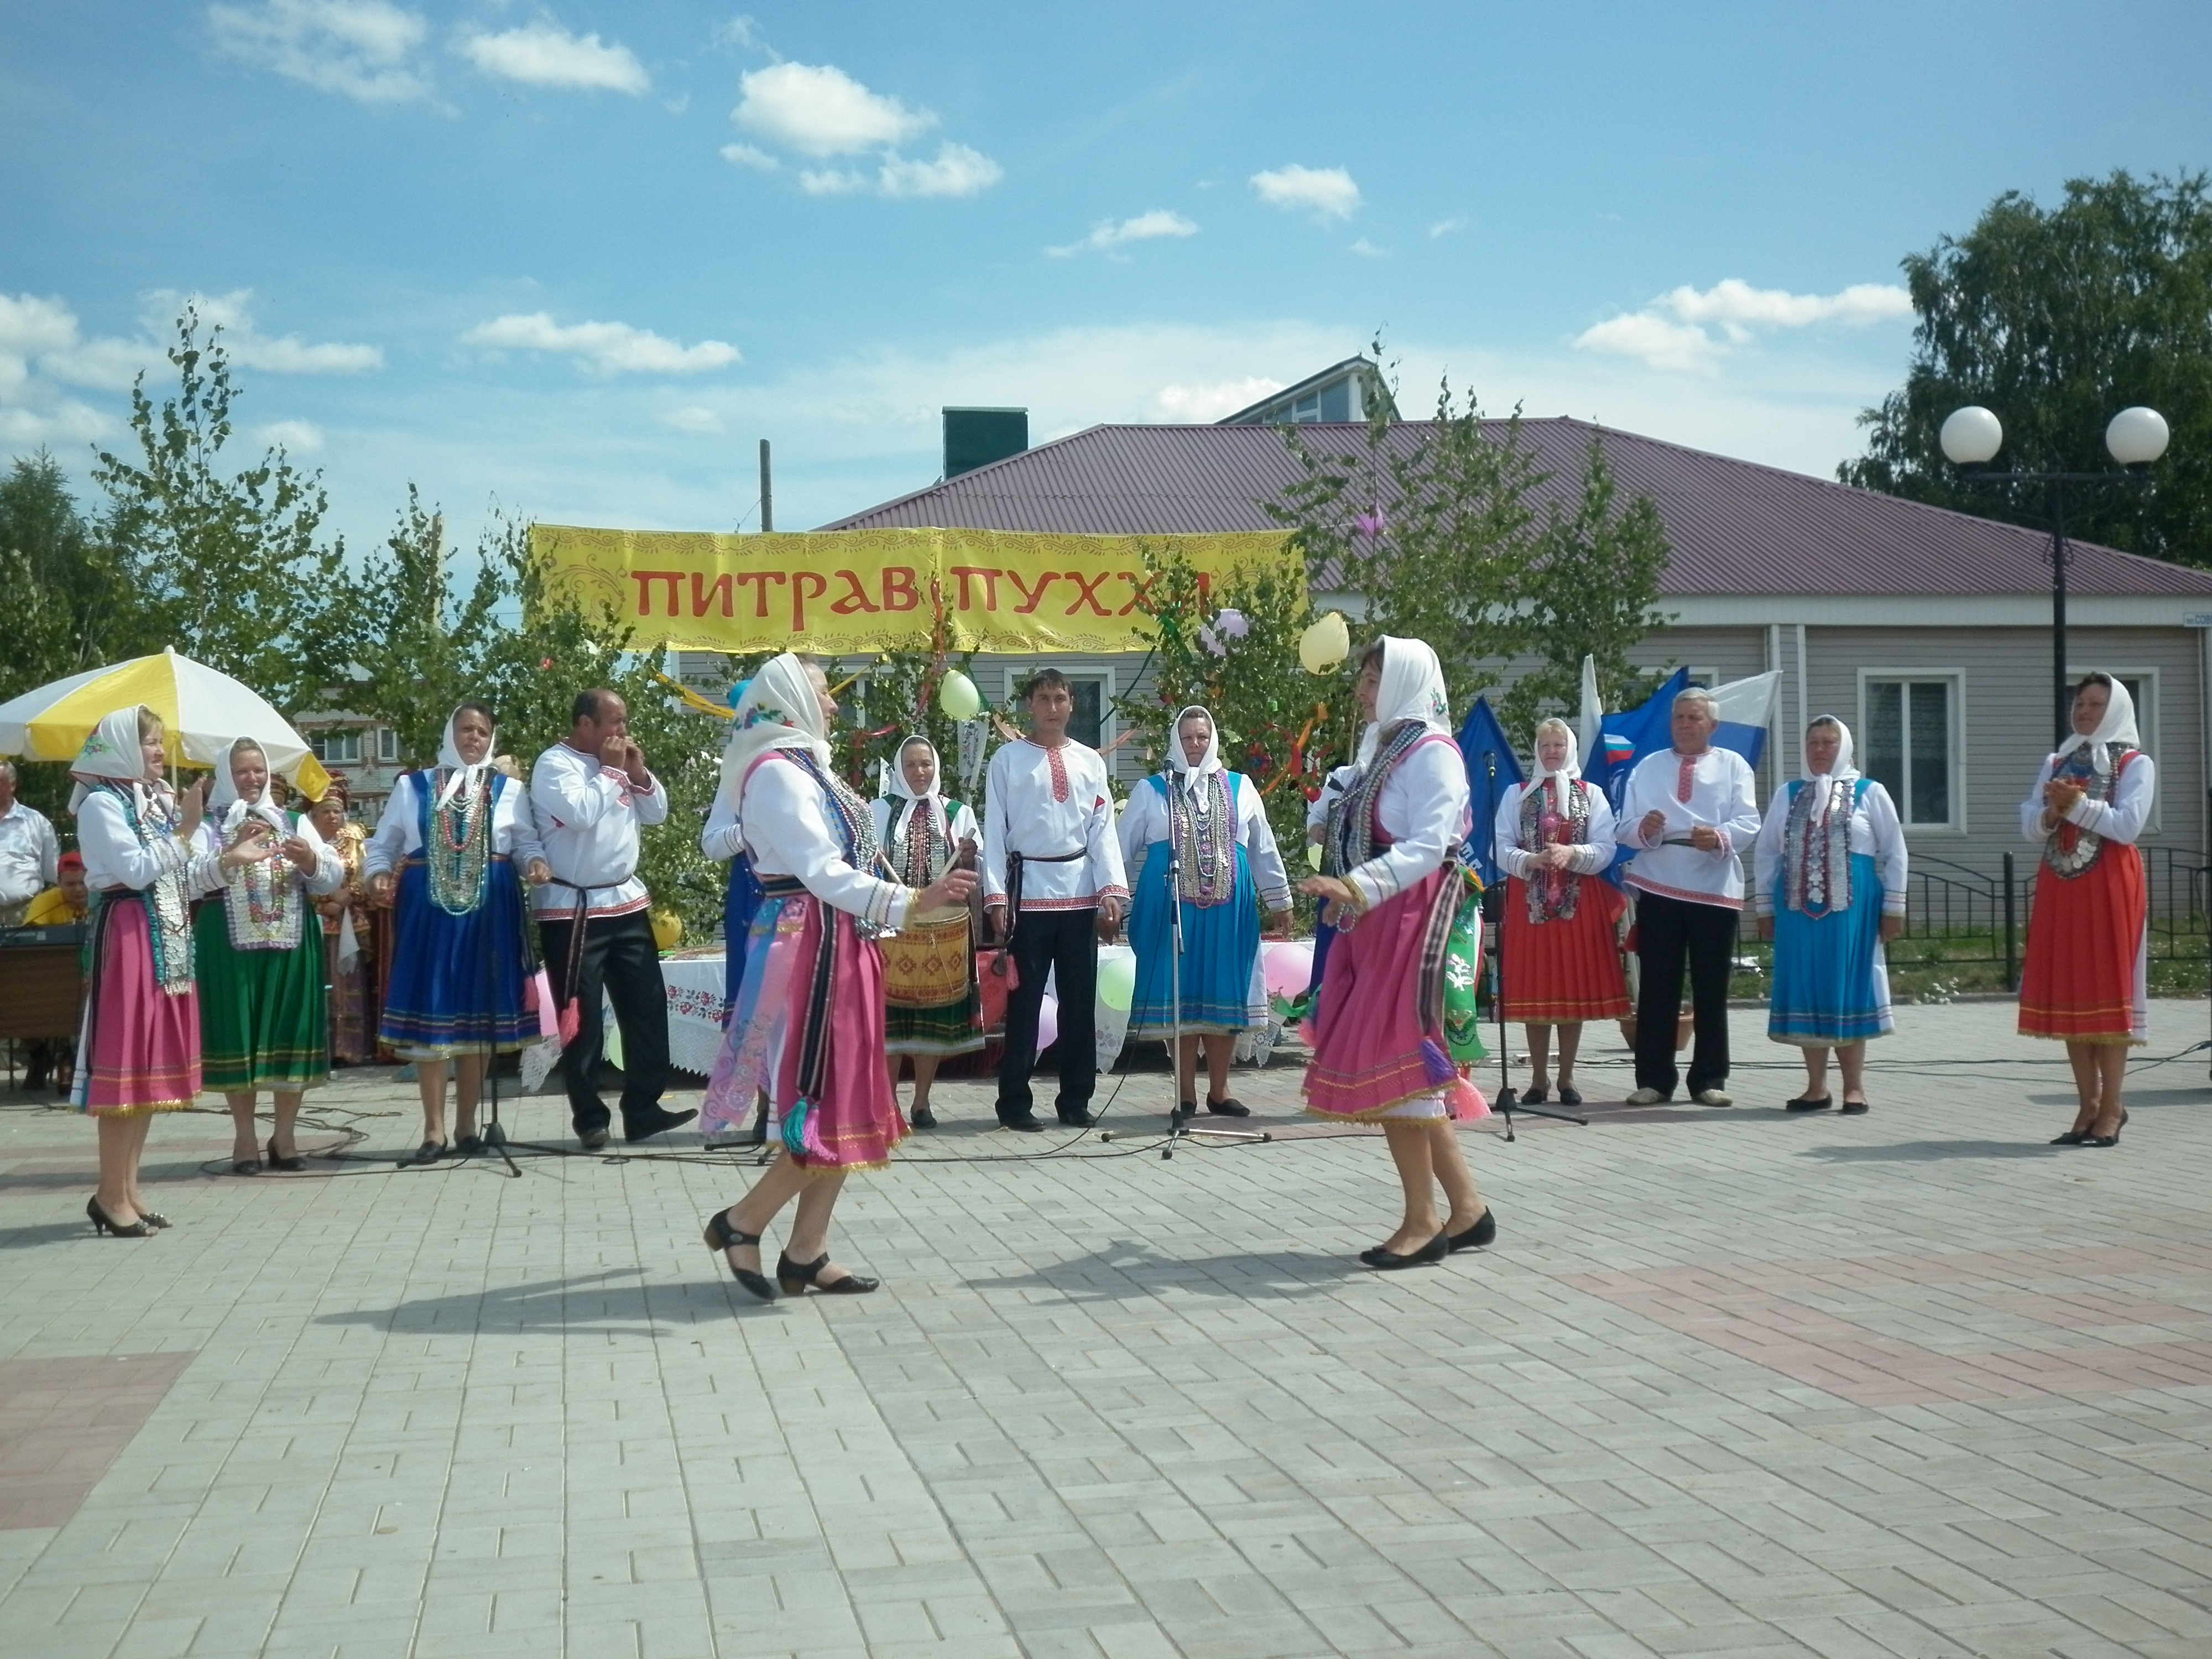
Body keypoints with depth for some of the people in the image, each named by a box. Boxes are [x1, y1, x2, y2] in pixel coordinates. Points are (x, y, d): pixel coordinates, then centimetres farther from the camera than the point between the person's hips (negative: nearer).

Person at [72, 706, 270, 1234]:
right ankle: (111, 1195, -3)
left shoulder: (158, 800, 17)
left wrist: (228, 860, 7)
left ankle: (128, 1189, 14)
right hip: (127, 935, -9)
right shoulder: (101, 803, -7)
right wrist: (183, 832, -17)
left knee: (153, 1062, 9)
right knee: (124, 1062, -7)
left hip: (167, 937, 9)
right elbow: (136, 870, -18)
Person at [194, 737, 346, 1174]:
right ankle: (245, 1139, 7)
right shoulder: (210, 825, 4)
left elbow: (334, 878, 3)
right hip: (232, 946, -3)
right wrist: (235, 849, -24)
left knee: (291, 1035, 3)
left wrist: (311, 861, -16)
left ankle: (284, 1137, 12)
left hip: (291, 944, 3)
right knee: (239, 1036, -1)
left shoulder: (295, 822, 12)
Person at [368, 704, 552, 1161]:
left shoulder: (508, 789, 10)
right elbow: (382, 844, 9)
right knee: (429, 1014, -3)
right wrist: (379, 874, -11)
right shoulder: (412, 786, 7)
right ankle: (434, 1129, 4)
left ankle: (466, 1126, 14)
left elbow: (527, 842, 8)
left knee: (480, 1014, 4)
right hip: (427, 909, -1)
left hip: (490, 910, 1)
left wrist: (536, 864, -14)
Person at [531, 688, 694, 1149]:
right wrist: (610, 771, -13)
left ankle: (643, 1109, 11)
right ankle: (590, 1118, 8)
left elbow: (657, 813, 14)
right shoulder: (554, 764, -10)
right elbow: (581, 813, -25)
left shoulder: (619, 764, 12)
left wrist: (638, 772, -1)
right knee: (582, 1019, 0)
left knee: (647, 1007, 5)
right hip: (575, 911, -7)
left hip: (627, 903, 7)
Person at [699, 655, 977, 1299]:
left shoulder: (805, 767, 15)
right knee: (826, 1111, -8)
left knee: (849, 1107, 9)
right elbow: (821, 871, -22)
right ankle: (741, 1222, 7)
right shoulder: (777, 773, -14)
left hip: (838, 946, 10)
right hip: (808, 948, -10)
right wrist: (913, 902, -32)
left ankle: (806, 1255, 14)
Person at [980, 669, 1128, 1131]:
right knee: (1025, 1001, -1)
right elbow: (995, 830, -2)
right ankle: (1015, 1101, 7)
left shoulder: (1090, 761, 10)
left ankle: (1076, 1100, 16)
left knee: (1081, 1001, 7)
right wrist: (995, 896, -9)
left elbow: (1103, 828, 6)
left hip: (1080, 894, 3)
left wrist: (1112, 891, -3)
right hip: (1029, 892, -3)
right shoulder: (1008, 759, 1)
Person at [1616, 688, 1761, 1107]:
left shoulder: (1733, 766, 9)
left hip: (1715, 888, -1)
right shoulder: (1648, 768, 13)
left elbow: (1748, 823, -4)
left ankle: (1709, 1080, 10)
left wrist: (1719, 836, -24)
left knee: (1711, 988, 3)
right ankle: (1654, 1079, 6)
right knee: (1656, 986, 1)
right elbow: (1625, 828, 6)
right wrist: (1643, 828, -17)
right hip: (1658, 887, 1)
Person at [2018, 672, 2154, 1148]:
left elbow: (2127, 825, -13)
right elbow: (2029, 826, 7)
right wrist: (2052, 812, -12)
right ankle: (2089, 1105, 10)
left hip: (2109, 887, -5)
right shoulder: (2056, 764, 16)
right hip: (2059, 887, 5)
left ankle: (2111, 1108, -2)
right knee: (2067, 993, 4)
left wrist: (2076, 804, -15)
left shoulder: (2135, 764, 1)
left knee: (2106, 990, -6)